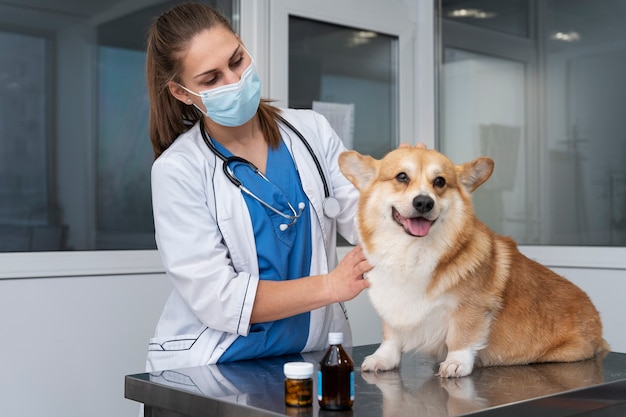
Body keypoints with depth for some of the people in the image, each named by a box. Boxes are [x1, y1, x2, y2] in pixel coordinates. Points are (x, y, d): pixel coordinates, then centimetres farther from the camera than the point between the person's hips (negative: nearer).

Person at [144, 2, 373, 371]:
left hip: (311, 354, 3)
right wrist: (330, 286, -20)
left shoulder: (311, 130, 5)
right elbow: (217, 299, -13)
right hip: (212, 365, -3)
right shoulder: (177, 170, -6)